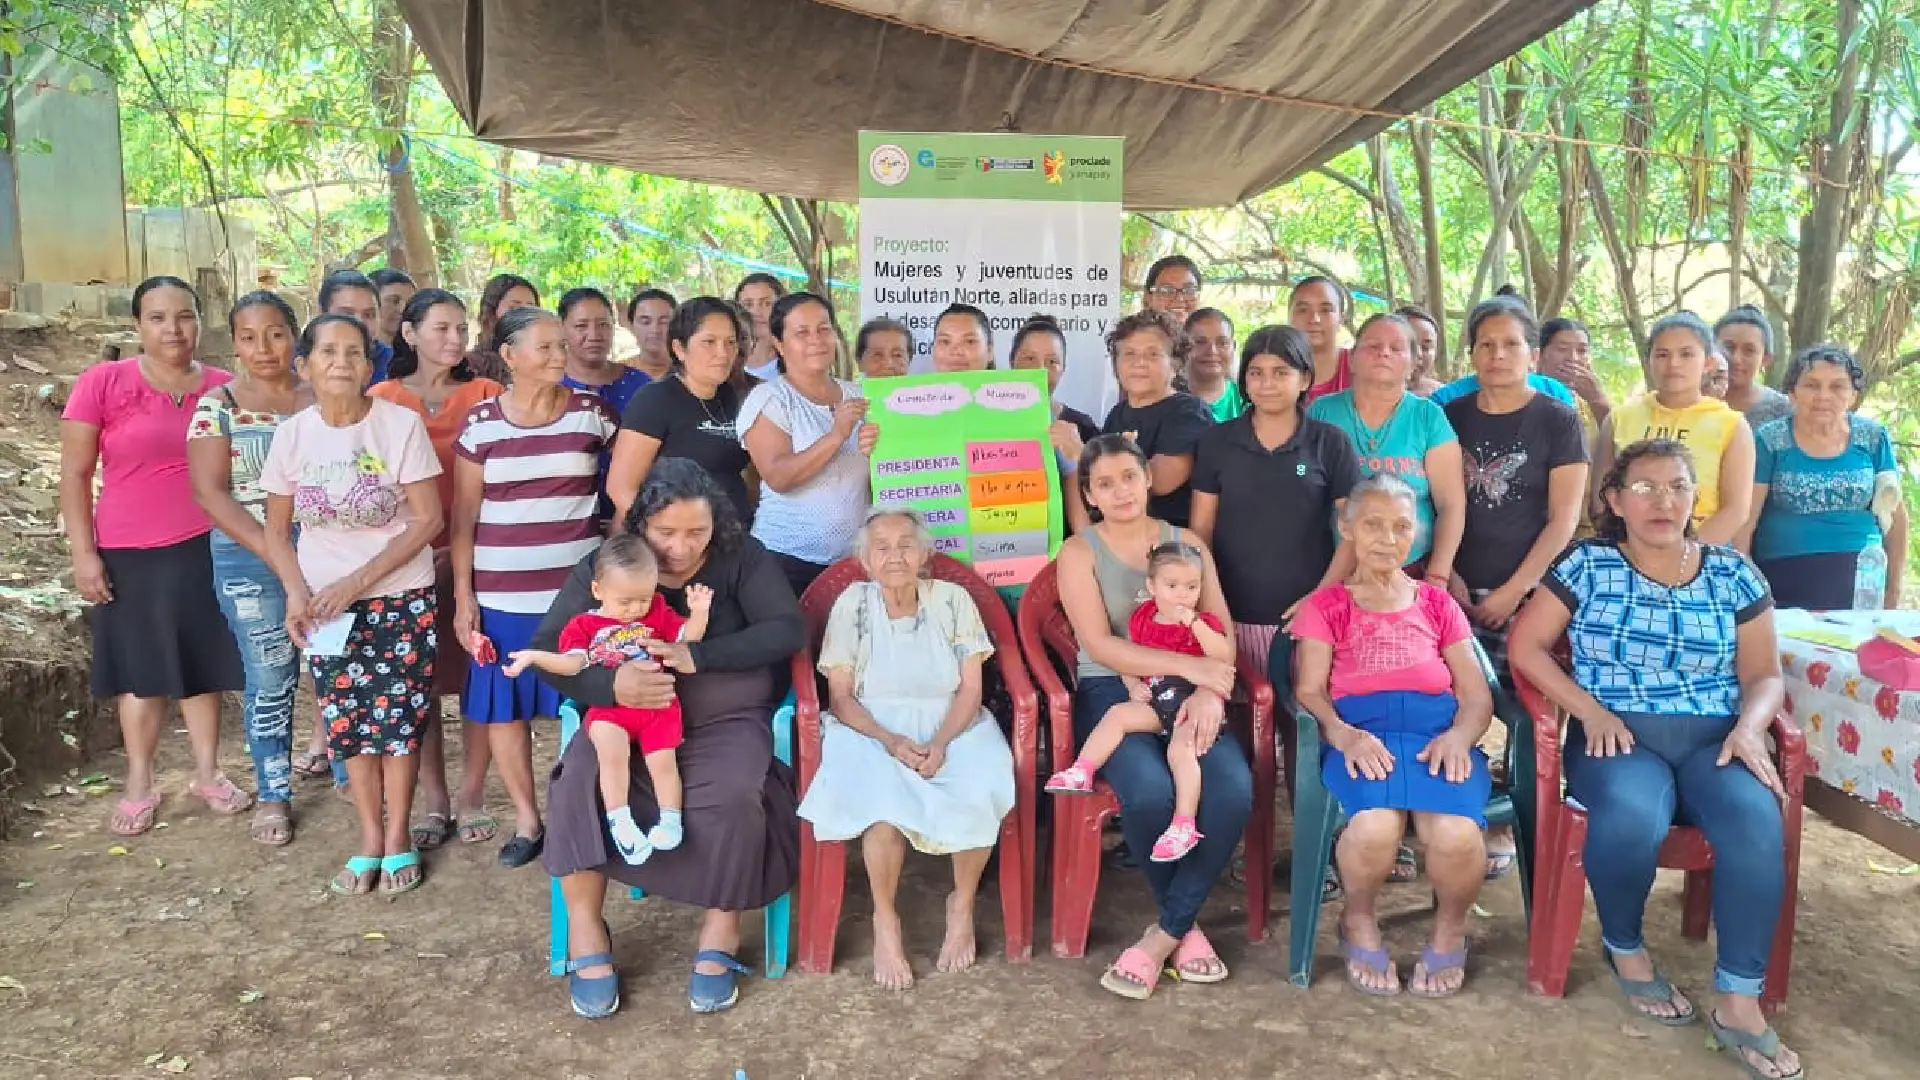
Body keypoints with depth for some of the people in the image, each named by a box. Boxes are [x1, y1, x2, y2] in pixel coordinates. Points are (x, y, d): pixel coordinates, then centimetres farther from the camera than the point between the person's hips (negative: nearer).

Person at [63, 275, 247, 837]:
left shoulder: (223, 388, 0)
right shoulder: (103, 383, -7)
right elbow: (74, 475, -3)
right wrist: (83, 554, -8)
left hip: (206, 550, 2)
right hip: (130, 554, -1)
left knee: (202, 664, 12)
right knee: (141, 670, 10)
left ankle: (207, 773, 26)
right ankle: (139, 785, 23)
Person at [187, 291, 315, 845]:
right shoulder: (219, 405, 0)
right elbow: (210, 491, -6)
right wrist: (274, 552, -15)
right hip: (252, 559, -1)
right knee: (270, 679, 5)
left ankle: (351, 771, 23)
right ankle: (273, 793, 19)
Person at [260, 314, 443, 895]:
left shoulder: (401, 424, -12)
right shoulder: (292, 434, -2)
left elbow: (428, 518, -12)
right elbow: (277, 529, 7)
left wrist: (357, 582, -16)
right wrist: (297, 592, -10)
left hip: (401, 598, -2)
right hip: (326, 604, 3)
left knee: (398, 717, 1)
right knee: (348, 721, 6)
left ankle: (397, 836, 18)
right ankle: (370, 838, 21)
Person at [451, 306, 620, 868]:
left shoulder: (593, 412, 1)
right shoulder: (480, 422, 1)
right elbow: (463, 517, 3)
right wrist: (463, 597, -1)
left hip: (579, 587, 0)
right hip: (502, 592, 1)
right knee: (504, 707, 6)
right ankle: (526, 820, 22)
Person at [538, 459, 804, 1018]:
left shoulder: (743, 558, -4)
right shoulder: (601, 567, 0)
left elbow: (787, 631, -15)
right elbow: (547, 650, -6)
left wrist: (698, 656, -27)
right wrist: (610, 685, -28)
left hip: (725, 721, -1)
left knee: (735, 799, -31)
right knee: (578, 782, -28)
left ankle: (721, 930, -8)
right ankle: (584, 930, -13)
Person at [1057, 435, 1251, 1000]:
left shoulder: (1188, 544, 13)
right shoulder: (1079, 552, 2)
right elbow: (1100, 646, -11)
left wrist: (1211, 692, -17)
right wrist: (1189, 666, -18)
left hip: (1187, 695, 3)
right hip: (1111, 694, -3)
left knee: (1234, 789, -27)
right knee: (1150, 791, -32)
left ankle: (1163, 933, -12)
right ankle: (1186, 924, -3)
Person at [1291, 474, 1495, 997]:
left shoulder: (1437, 604, 25)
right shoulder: (1326, 606, 19)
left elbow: (1476, 693, 15)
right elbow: (1310, 690, 6)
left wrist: (1459, 736, -9)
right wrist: (1343, 734, -17)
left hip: (1438, 729, 2)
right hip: (1359, 731, -2)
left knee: (1457, 834, -32)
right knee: (1375, 827, -36)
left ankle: (1450, 930, 3)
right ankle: (1360, 924, -1)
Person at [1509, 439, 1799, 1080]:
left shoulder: (1732, 573, 11)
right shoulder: (1589, 565, 4)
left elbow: (1765, 675, 13)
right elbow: (1525, 646, 1)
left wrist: (1749, 726, -9)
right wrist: (1590, 710, -10)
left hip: (1713, 739, 2)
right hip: (1619, 736, -2)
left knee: (1757, 822, -31)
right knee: (1632, 817, -36)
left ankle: (1739, 1003, -19)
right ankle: (1625, 949, -4)